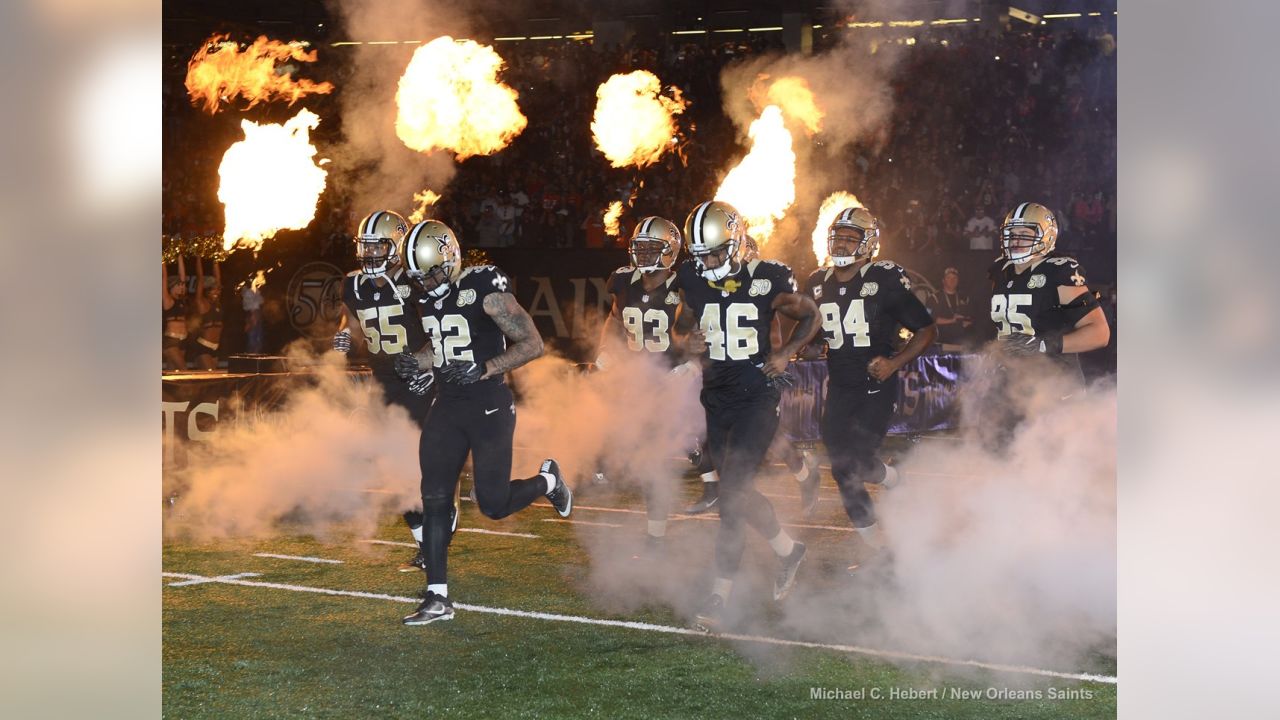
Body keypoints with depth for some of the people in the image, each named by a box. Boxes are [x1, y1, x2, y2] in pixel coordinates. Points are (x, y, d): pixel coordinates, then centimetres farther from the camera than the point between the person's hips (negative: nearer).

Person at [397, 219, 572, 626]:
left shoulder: (485, 290, -17)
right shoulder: (426, 298, 7)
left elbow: (533, 344, -17)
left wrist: (483, 370, -25)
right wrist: (417, 362, 1)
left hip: (489, 407, -7)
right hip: (448, 406, 7)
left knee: (493, 505, -3)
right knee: (434, 500, 0)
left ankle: (547, 482, 30)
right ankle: (437, 598, 5)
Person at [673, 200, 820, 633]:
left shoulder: (766, 281, -11)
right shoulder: (694, 281, 1)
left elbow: (810, 316, 5)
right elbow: (682, 324, 19)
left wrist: (785, 353, -10)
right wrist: (688, 340, -4)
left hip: (757, 397, -6)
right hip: (716, 398, 6)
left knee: (733, 491, -14)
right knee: (737, 491, 11)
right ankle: (788, 552, 32)